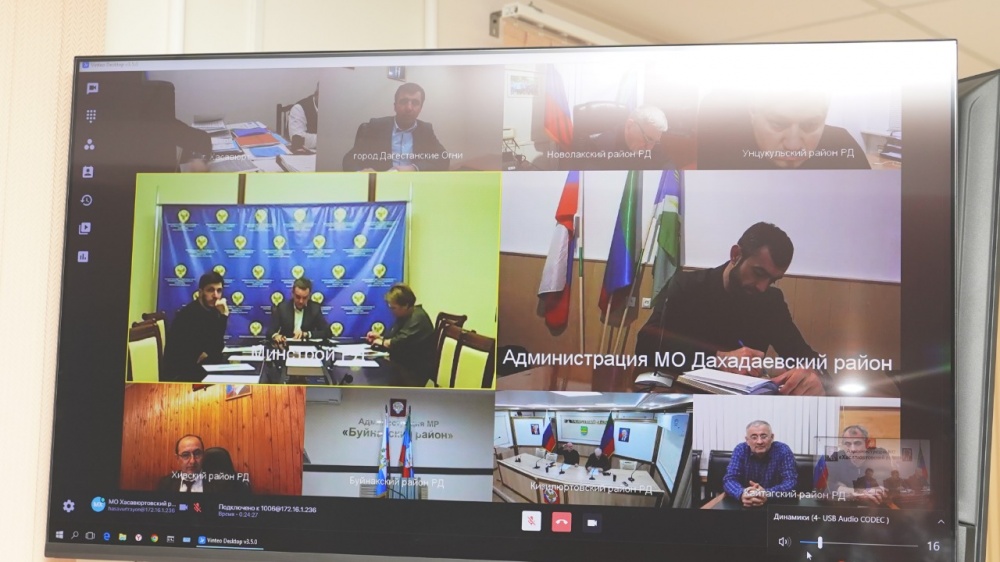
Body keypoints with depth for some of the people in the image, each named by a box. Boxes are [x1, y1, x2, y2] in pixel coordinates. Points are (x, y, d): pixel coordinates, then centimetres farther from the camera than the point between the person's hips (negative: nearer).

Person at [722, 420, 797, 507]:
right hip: (744, 507, 1)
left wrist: (767, 494, -34)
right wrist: (742, 494, -33)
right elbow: (729, 480, -10)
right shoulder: (741, 450, -4)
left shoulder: (783, 450, -8)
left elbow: (791, 482, -16)